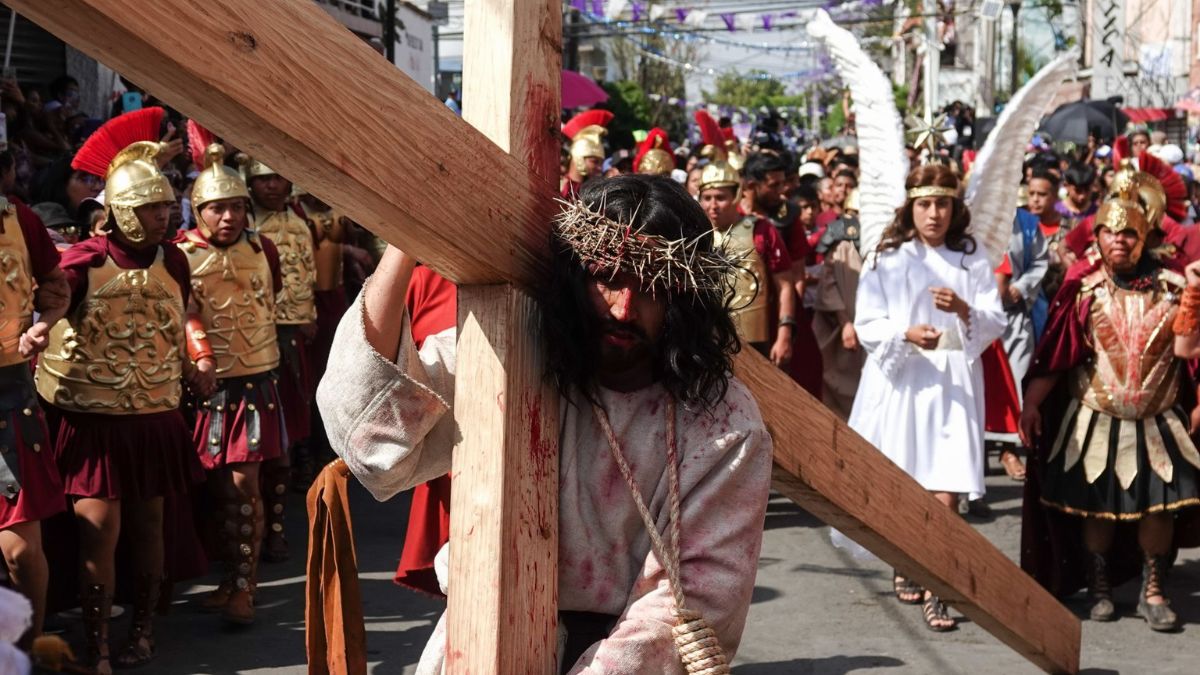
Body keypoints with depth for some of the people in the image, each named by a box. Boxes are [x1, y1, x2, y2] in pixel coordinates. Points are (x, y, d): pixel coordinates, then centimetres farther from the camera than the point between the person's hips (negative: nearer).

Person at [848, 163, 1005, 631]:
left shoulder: (972, 257, 7)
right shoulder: (887, 257, 3)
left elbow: (995, 324, 2)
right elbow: (866, 325, -2)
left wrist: (964, 310, -18)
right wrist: (906, 334, -20)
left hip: (953, 382, 0)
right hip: (899, 381, 0)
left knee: (945, 493, -9)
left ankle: (935, 590, -1)